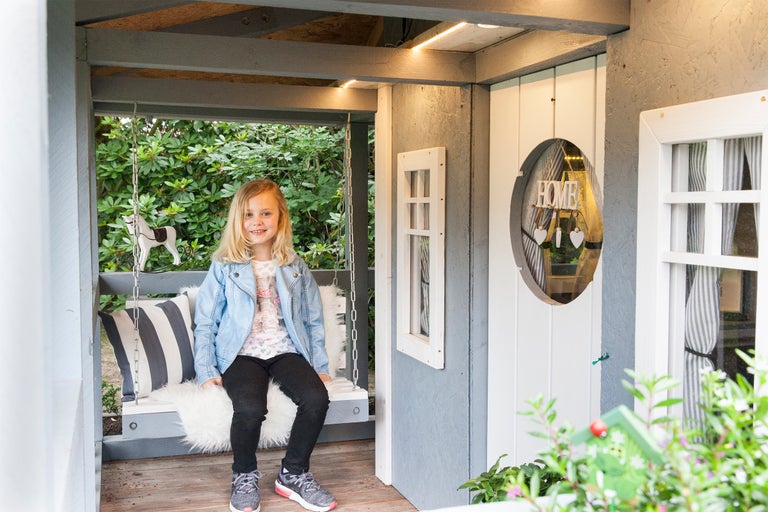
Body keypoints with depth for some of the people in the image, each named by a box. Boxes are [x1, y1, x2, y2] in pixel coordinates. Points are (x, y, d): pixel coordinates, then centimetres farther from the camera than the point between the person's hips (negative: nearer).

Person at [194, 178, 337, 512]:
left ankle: (293, 474, -4)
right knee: (250, 408, -33)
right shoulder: (224, 268, 7)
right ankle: (244, 477, -2)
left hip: (286, 351, 2)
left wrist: (319, 366, 5)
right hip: (242, 355, -2)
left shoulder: (296, 268, 13)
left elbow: (313, 322, 15)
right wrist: (206, 372, -4)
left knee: (316, 398, -28)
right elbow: (205, 324, 7)